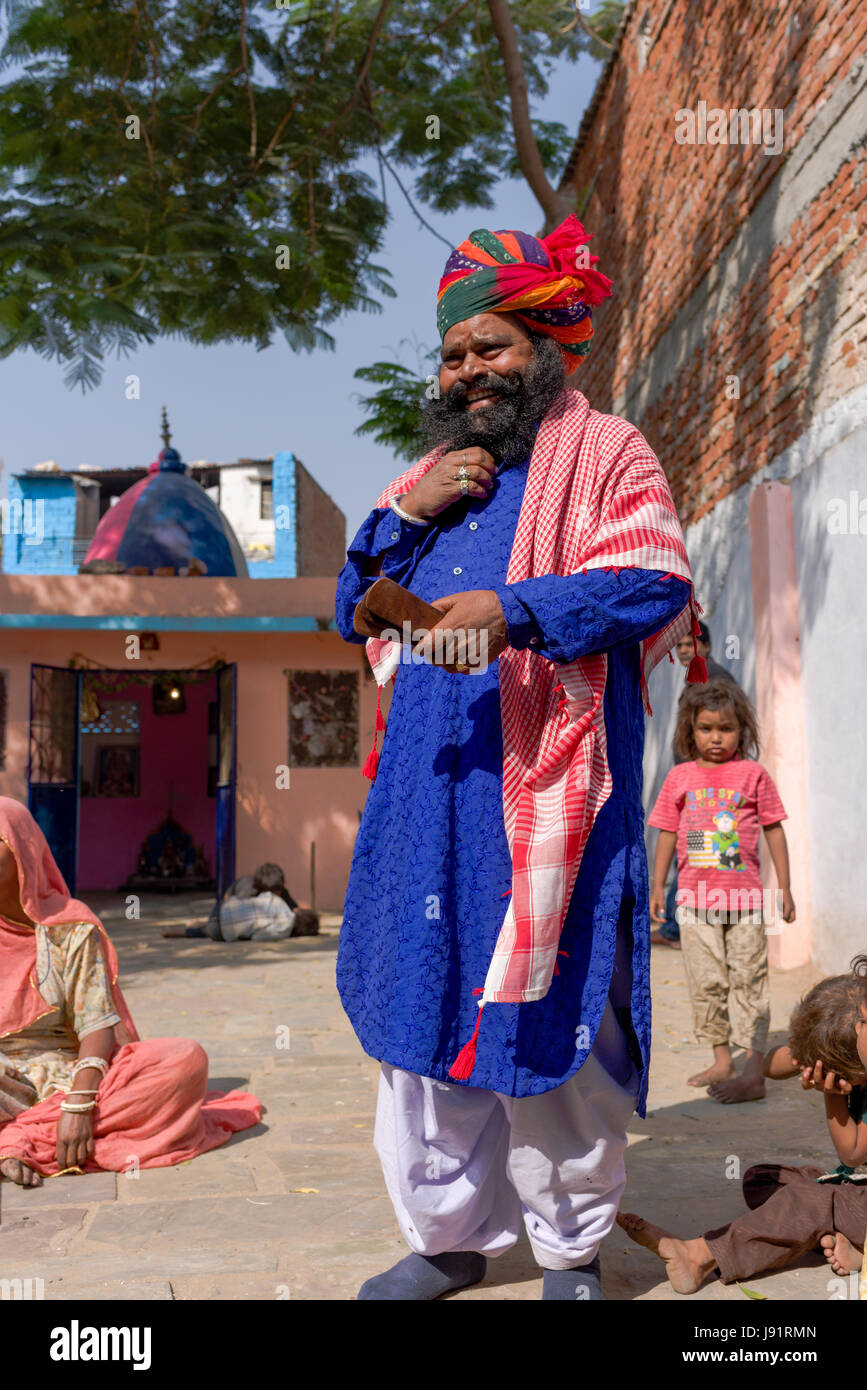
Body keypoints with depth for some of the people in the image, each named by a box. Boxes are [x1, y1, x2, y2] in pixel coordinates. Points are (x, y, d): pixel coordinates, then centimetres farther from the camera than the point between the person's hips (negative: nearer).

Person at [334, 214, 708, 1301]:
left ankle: (571, 1252, 14)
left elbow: (657, 587, -11)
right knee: (422, 999, 6)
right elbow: (351, 611, 20)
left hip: (545, 788, -5)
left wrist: (515, 610, -25)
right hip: (432, 783, 6)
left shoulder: (605, 455, 5)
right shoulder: (431, 475, 23)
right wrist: (406, 515, 3)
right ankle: (451, 1237, 20)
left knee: (546, 1017, -3)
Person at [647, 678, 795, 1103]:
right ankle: (721, 1061, 23)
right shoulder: (680, 777, 4)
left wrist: (784, 888, 3)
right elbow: (667, 833, 10)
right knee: (706, 984, 9)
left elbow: (774, 830, 3)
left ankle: (753, 1072, 2)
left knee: (748, 982, -1)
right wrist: (657, 886, 9)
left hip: (745, 898, -3)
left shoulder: (753, 774, -1)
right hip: (695, 898, 3)